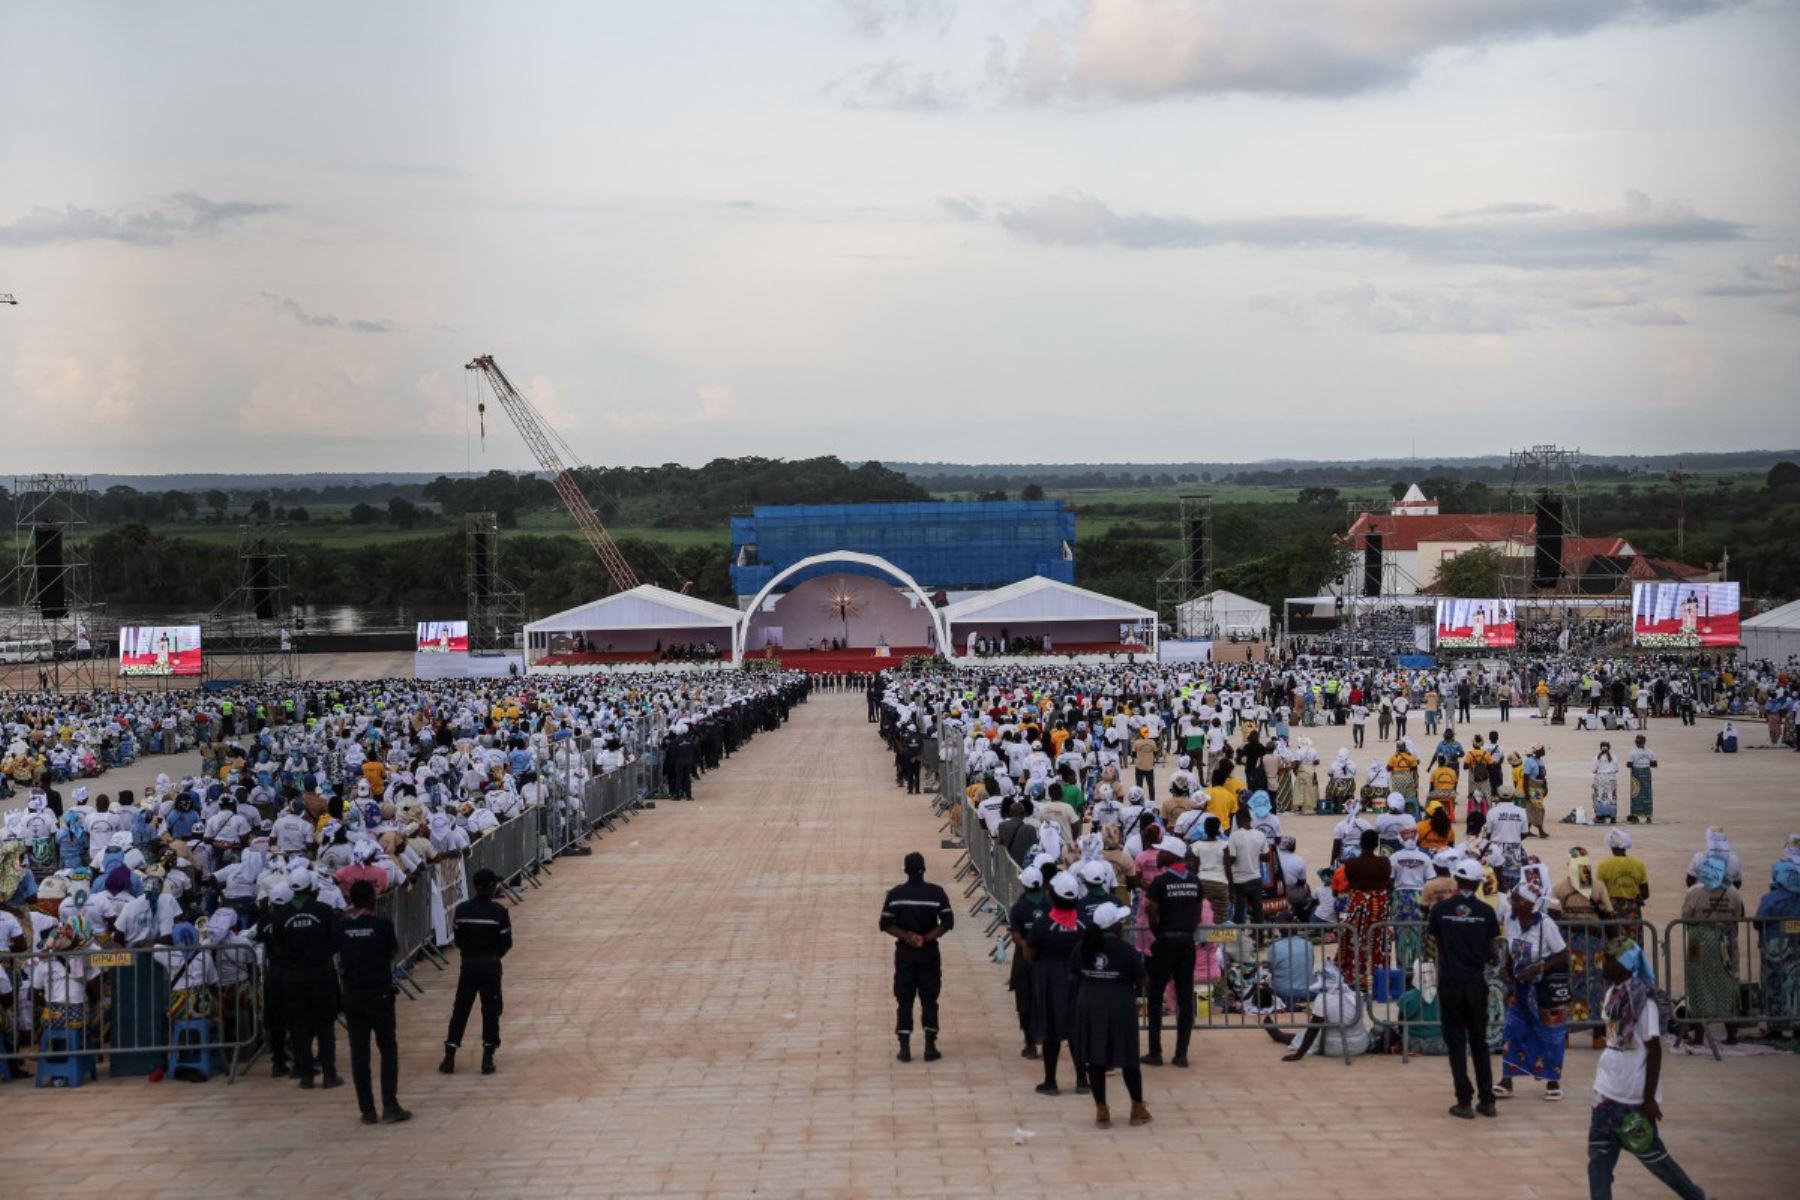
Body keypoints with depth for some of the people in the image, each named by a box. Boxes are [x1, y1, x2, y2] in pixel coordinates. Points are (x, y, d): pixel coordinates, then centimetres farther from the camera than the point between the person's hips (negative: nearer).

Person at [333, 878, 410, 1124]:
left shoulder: (341, 927, -3)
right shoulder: (382, 924, -10)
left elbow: (337, 953, 6)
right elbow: (394, 949, 3)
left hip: (352, 995, 3)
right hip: (379, 993, -2)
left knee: (359, 1052, 7)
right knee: (388, 1048, 8)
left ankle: (367, 1110, 7)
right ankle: (390, 1106, -1)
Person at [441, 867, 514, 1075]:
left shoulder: (461, 910, -3)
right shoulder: (499, 911, -11)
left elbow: (457, 939, 3)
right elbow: (506, 942, -6)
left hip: (468, 965, 2)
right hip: (490, 967, -2)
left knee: (460, 1010, 10)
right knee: (490, 1011, 7)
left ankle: (449, 1058, 9)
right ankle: (487, 1060, 6)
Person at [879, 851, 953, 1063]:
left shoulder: (895, 894, -6)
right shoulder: (936, 892, -9)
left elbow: (886, 924, -7)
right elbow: (948, 922, -10)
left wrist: (906, 937, -7)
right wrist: (927, 938, -10)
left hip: (904, 952, 1)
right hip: (929, 952, -1)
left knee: (904, 1000, 7)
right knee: (929, 999, 8)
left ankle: (905, 1048, 4)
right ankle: (930, 1047, 7)